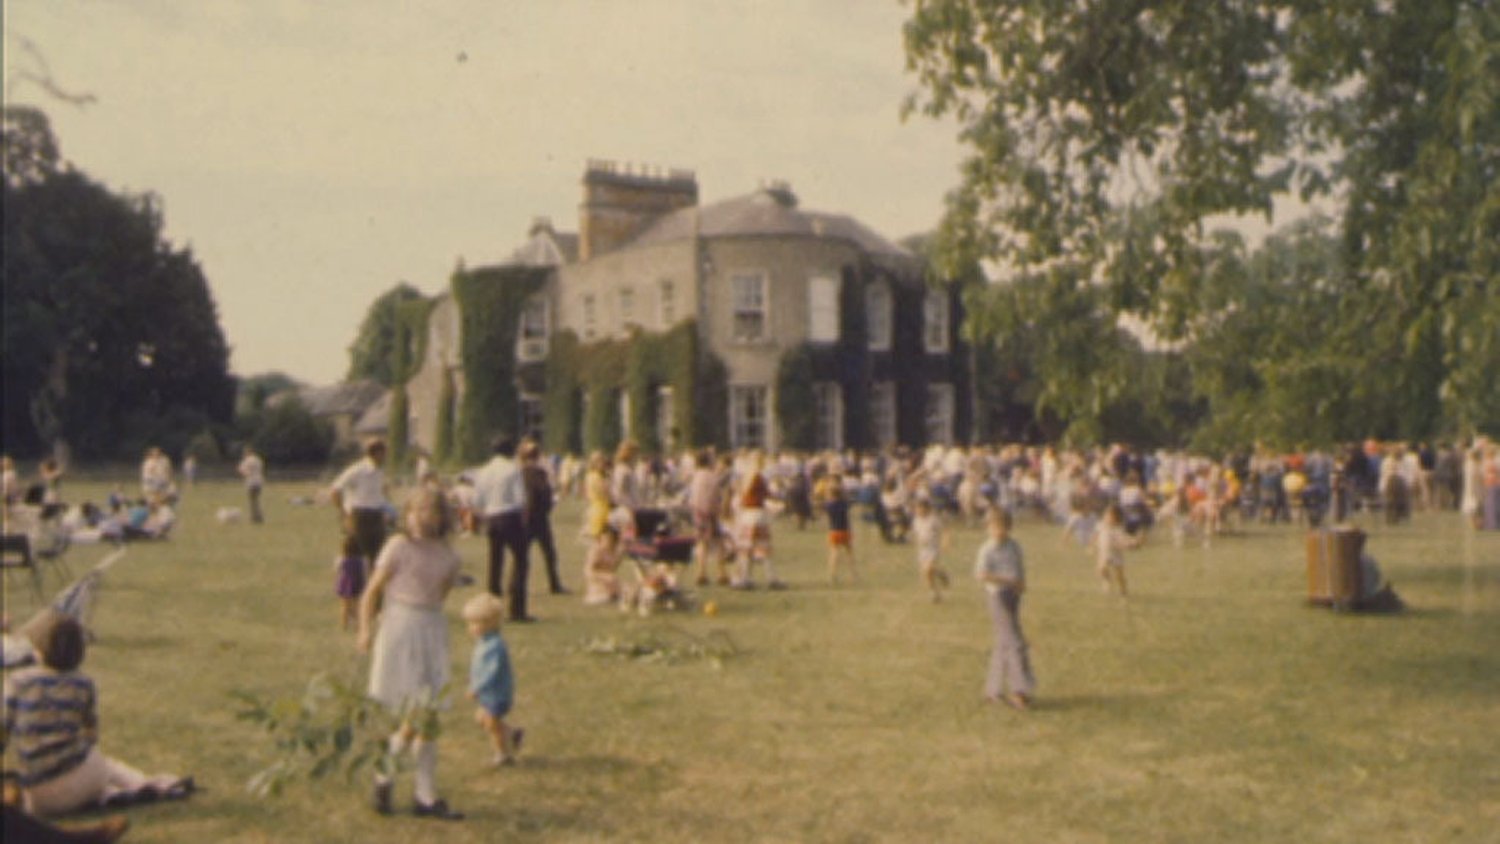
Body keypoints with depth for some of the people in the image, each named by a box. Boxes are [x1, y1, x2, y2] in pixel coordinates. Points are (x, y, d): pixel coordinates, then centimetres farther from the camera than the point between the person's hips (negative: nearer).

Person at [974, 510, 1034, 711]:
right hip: (999, 596, -7)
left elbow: (1020, 568, 20)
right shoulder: (987, 549, -11)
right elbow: (981, 574, -23)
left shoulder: (1014, 546, 10)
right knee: (1015, 643, -11)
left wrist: (1022, 583, -1)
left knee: (1004, 644, 12)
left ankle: (993, 689, 21)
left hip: (1013, 596, 7)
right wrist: (1008, 581, -26)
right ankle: (1020, 690, -8)